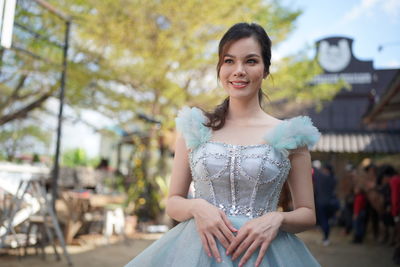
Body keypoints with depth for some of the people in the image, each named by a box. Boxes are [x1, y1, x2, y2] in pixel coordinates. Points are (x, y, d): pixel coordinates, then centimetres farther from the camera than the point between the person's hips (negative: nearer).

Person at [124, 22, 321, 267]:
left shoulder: (289, 136, 0)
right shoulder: (194, 128, 3)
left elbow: (308, 214, 6)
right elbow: (173, 203, 7)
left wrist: (276, 218, -14)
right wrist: (196, 206, -13)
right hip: (201, 247, 1)